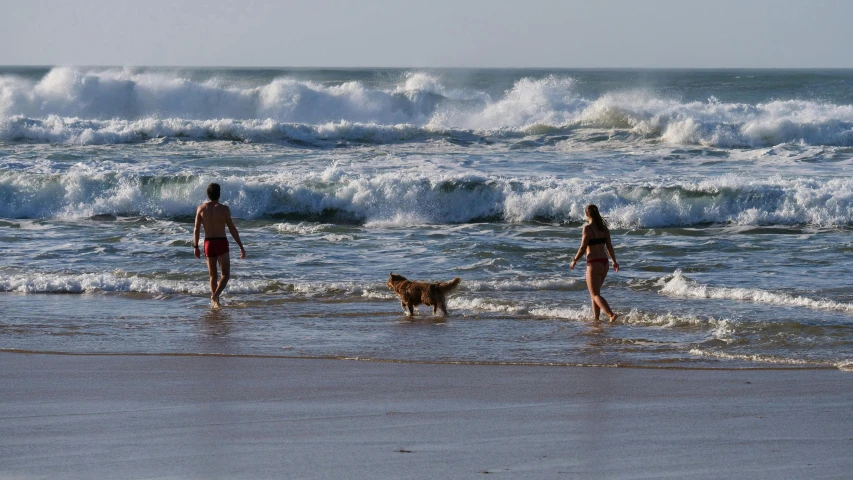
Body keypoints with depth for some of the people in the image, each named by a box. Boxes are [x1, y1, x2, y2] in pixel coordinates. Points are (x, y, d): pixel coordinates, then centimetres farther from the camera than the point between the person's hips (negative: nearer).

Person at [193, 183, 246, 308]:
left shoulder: (201, 208, 0)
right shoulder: (224, 209, -7)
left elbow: (196, 229, 0)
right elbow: (232, 229, -5)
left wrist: (195, 246, 10)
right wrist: (241, 247, 1)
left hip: (208, 243, 3)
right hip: (221, 242, -3)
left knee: (213, 275, 15)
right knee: (226, 274, 0)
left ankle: (215, 302, 15)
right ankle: (216, 294, -24)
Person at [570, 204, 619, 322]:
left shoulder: (588, 228, -14)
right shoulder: (603, 228, 6)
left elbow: (583, 248, -13)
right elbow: (609, 246, 10)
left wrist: (574, 260, 1)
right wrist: (614, 261, 20)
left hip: (594, 264, -7)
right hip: (604, 263, 7)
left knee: (595, 294, -3)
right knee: (594, 292, 21)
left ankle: (612, 315, -20)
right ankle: (596, 318, 23)